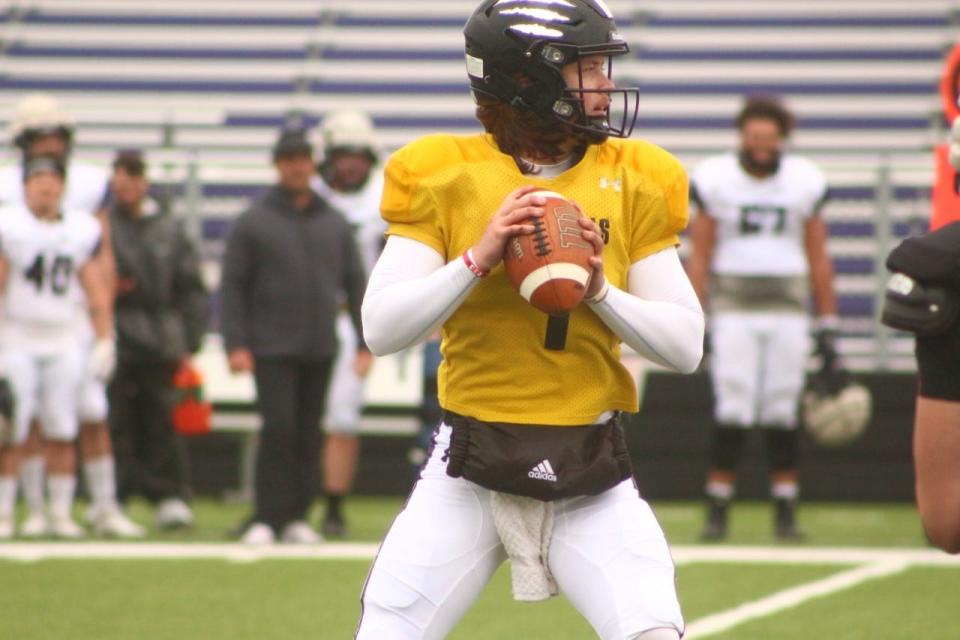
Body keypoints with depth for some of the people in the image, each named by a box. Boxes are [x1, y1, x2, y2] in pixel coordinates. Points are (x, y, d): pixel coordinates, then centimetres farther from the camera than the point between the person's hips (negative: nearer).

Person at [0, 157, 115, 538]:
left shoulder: (83, 231, 8)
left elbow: (97, 292, 13)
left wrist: (105, 342, 7)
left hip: (64, 342, 4)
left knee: (63, 434, 2)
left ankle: (61, 514, 7)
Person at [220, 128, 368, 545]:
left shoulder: (334, 224, 13)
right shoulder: (253, 222, 2)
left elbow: (355, 284, 15)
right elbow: (233, 286, 0)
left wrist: (365, 343, 8)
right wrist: (236, 344, -10)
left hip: (321, 350, 4)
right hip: (272, 349, -4)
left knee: (308, 434, 5)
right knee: (278, 428, -12)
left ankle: (296, 517, 10)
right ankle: (265, 518, -9)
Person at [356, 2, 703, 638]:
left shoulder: (633, 182, 4)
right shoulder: (444, 176, -1)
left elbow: (687, 346, 2)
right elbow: (382, 329, -8)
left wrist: (601, 290, -13)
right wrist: (478, 258, -17)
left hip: (592, 472, 1)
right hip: (470, 467, -1)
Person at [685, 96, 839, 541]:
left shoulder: (804, 182, 6)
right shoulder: (715, 180, -1)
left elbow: (818, 259, 11)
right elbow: (700, 257, 2)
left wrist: (828, 328, 9)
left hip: (786, 308, 2)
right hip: (732, 307, -2)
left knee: (782, 412, 2)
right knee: (733, 410, -8)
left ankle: (785, 511, 9)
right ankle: (717, 509, -2)